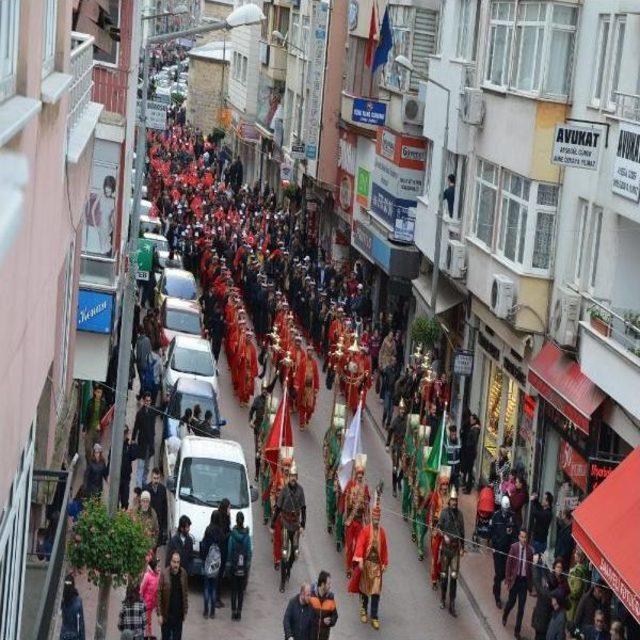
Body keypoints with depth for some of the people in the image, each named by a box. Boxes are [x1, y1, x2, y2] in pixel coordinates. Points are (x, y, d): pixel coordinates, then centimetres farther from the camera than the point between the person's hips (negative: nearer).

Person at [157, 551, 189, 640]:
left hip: (179, 614, 3)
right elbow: (159, 594, -12)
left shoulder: (183, 573, -4)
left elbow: (185, 593, 5)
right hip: (167, 613, -3)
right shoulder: (164, 574, -15)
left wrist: (185, 611, 6)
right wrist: (159, 614, -13)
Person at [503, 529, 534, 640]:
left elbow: (532, 566, -2)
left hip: (524, 580, 0)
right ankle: (505, 616, 48)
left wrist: (531, 582, 0)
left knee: (521, 606, 5)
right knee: (511, 601, 14)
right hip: (515, 578, 0)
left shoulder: (530, 549, -9)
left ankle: (517, 631, 17)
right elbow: (509, 563, -4)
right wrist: (508, 580, -4)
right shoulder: (514, 547, -10)